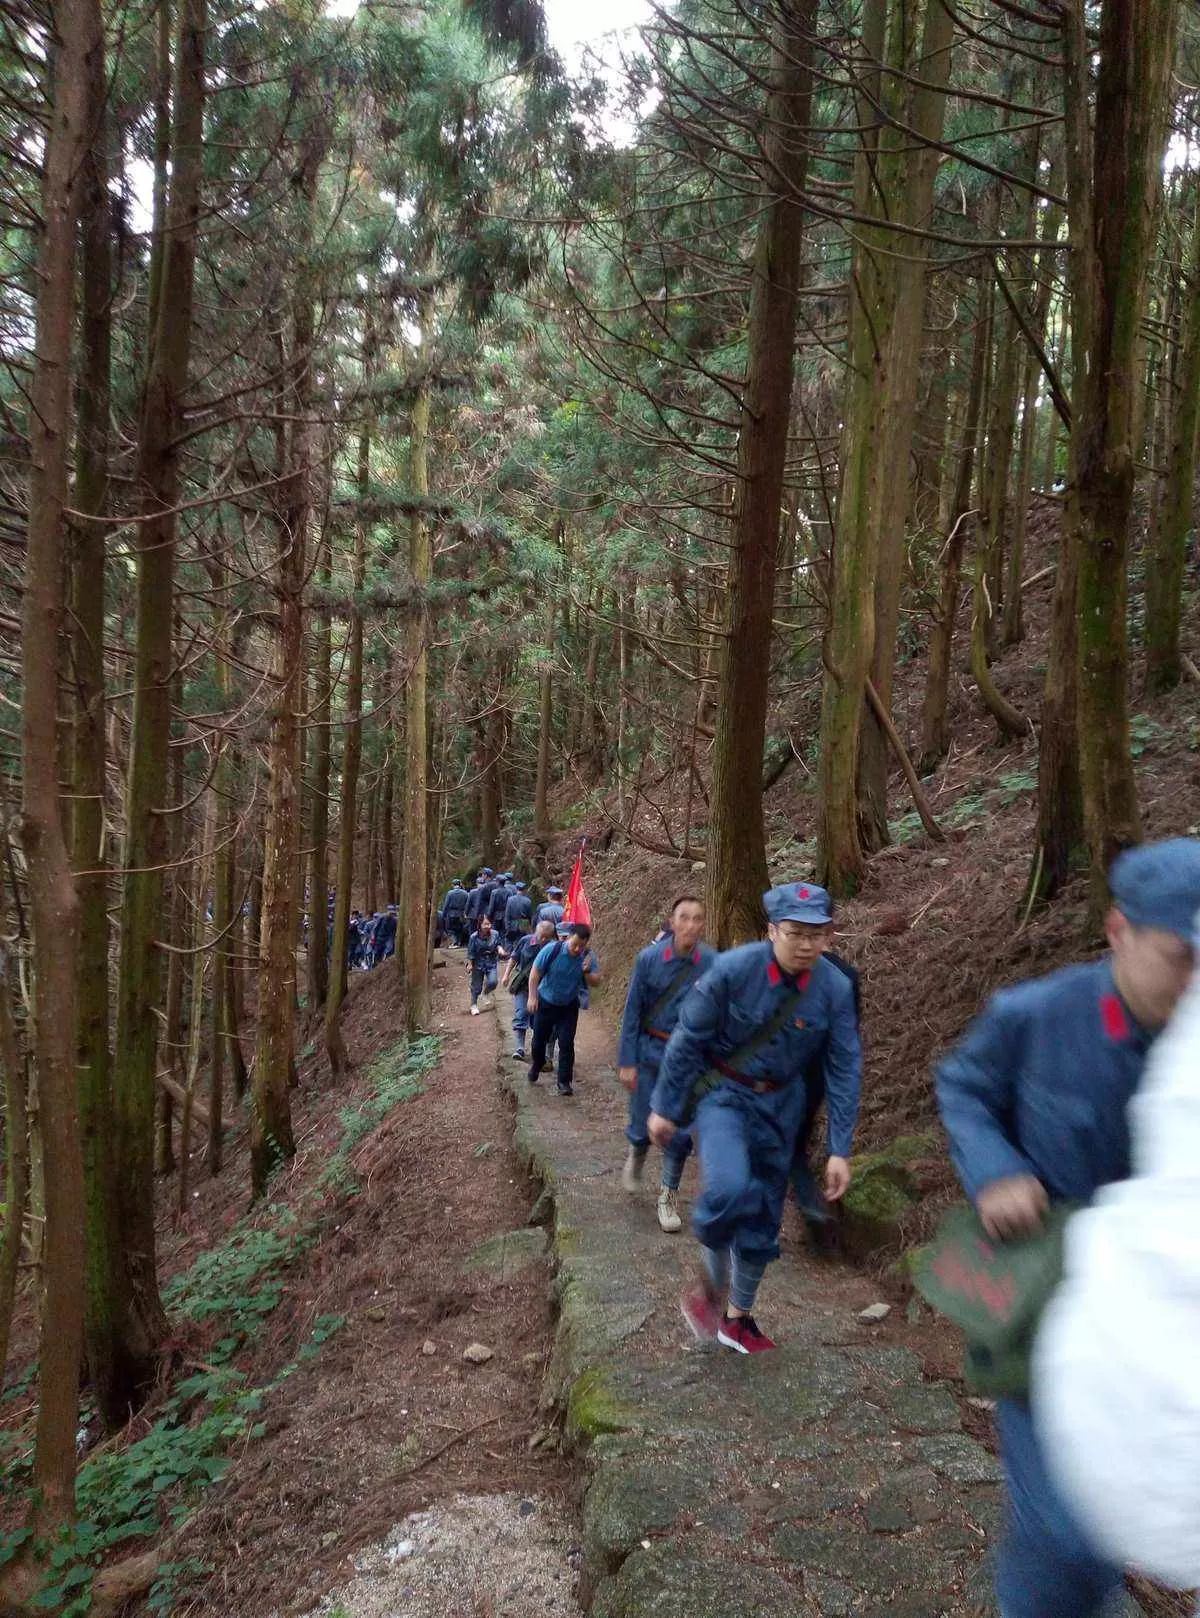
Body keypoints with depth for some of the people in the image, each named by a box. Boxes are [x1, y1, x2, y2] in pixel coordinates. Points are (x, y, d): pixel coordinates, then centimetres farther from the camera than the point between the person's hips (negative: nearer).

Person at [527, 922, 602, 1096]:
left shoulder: (588, 957, -15)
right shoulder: (552, 950, -23)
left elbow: (595, 983, -10)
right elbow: (535, 973, -14)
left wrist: (587, 972, -30)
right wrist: (532, 997, -16)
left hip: (569, 1007, 1)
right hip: (545, 1003, 0)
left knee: (566, 1044, -5)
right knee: (539, 1039, 14)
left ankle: (564, 1082, 5)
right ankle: (535, 1066, 43)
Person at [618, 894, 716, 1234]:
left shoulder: (713, 964, -12)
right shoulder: (649, 958, -13)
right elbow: (632, 1012, -6)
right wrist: (627, 1061, -6)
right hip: (650, 1052, 0)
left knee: (681, 1133, 4)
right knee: (642, 1126, 8)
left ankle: (668, 1196, 26)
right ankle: (636, 1154, 44)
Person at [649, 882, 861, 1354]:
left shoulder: (835, 989, -14)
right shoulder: (732, 970, -23)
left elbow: (844, 1071, -5)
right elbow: (687, 1039, -12)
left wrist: (840, 1151, -6)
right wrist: (665, 1107, -5)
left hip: (781, 1102, 4)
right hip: (724, 1092, -3)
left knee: (764, 1215, 13)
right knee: (729, 1187, -29)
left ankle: (738, 1318, 36)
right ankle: (711, 1281, 2)